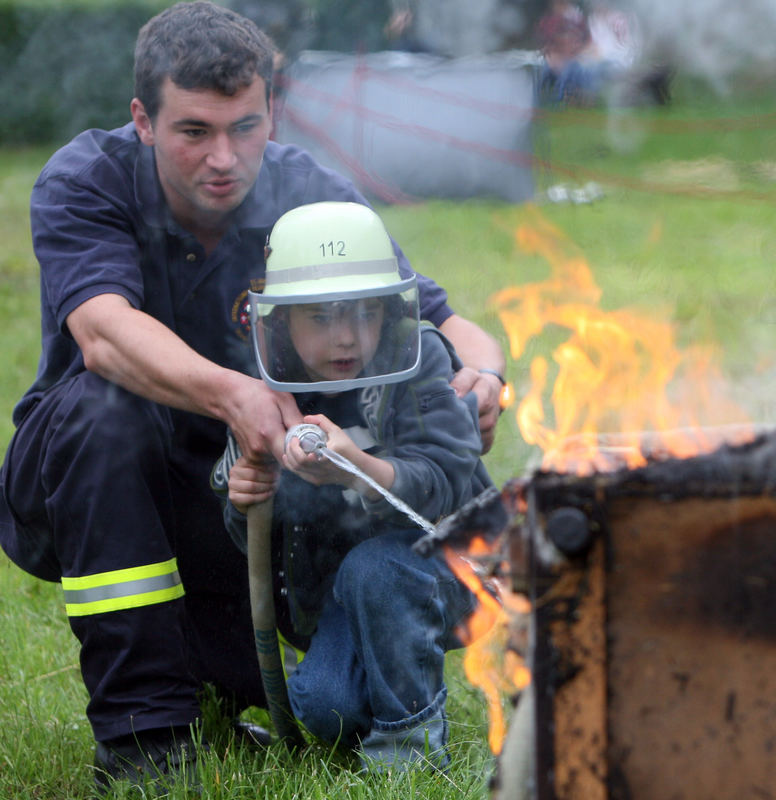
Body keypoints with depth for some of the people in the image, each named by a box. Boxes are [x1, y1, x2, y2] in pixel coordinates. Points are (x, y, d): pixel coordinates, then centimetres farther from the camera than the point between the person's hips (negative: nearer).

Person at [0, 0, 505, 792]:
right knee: (101, 405, -36)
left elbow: (440, 324, -13)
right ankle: (140, 725, -27)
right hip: (81, 495, -2)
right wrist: (228, 394, -55)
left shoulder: (315, 199, -12)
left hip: (238, 495, 2)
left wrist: (479, 376, -38)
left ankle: (204, 649, 20)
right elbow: (103, 333, -36)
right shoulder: (84, 182, -18)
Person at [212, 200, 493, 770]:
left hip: (433, 566, -3)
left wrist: (357, 470, -51)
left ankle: (412, 737, -13)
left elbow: (444, 483, -32)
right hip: (328, 596, 3)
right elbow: (257, 544, 6)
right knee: (323, 704, -22)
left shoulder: (416, 369, -17)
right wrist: (244, 505, -19)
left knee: (374, 567, -34)